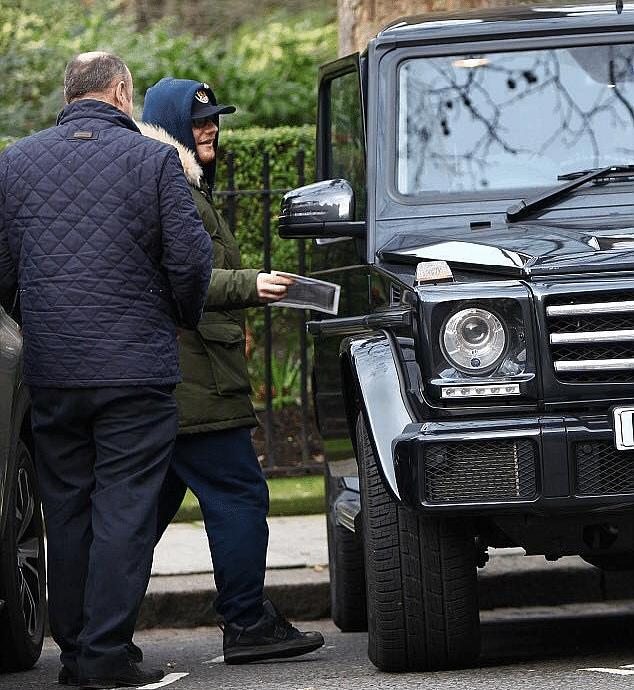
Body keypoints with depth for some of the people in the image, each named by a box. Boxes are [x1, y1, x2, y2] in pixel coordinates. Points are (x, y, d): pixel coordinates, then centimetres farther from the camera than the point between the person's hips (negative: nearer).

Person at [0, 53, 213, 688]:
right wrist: (184, 319, 12)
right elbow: (189, 256, -7)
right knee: (124, 508, -1)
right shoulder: (153, 161, -5)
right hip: (137, 367, -4)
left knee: (66, 510, 12)